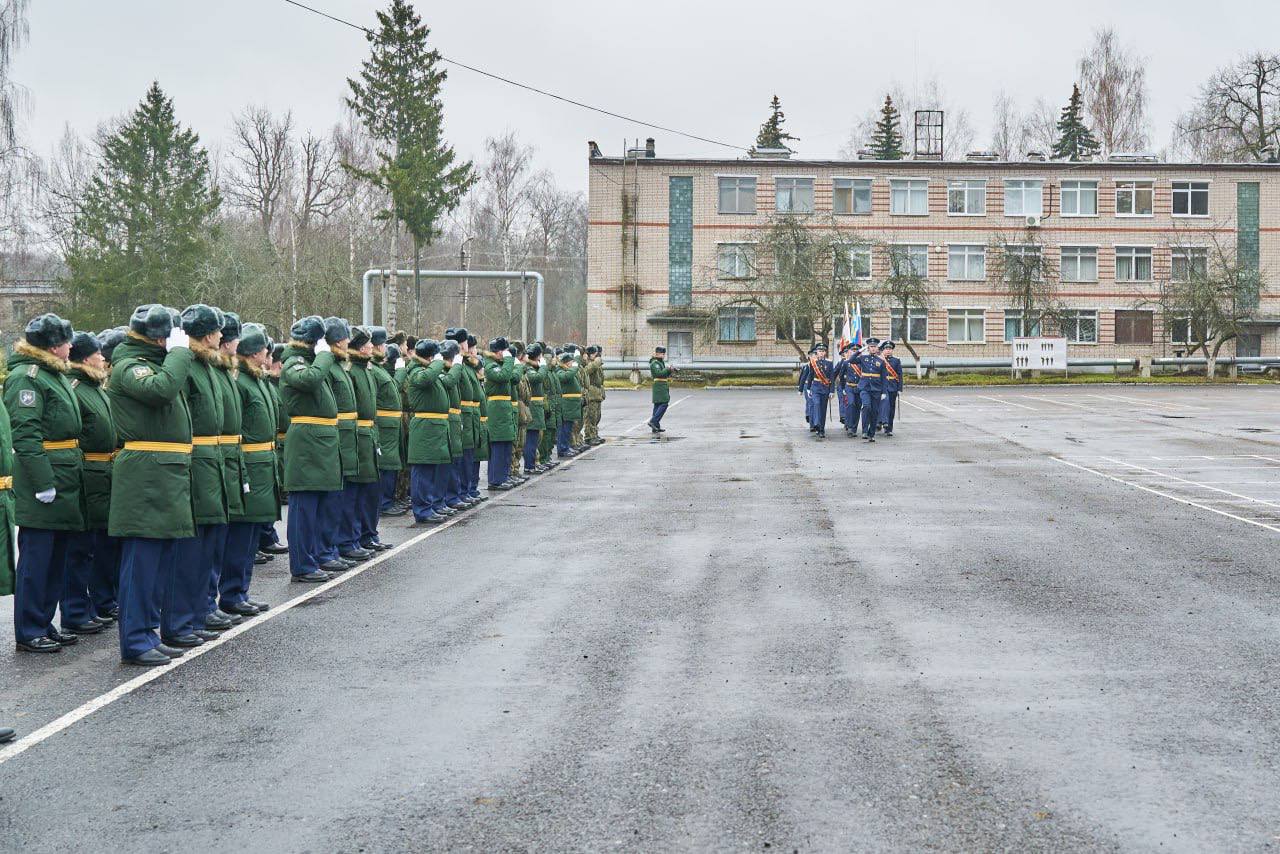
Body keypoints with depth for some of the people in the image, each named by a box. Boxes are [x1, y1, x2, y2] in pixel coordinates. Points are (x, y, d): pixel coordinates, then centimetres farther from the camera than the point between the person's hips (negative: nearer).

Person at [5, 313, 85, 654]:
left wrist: (74, 473, 22)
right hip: (43, 477, -10)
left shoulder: (56, 376, 18)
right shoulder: (26, 378, -13)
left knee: (56, 557, 15)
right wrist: (43, 482, -24)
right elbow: (25, 435, -20)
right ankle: (29, 632, 4)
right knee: (36, 558, -3)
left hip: (64, 481, 10)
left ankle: (44, 623, 24)